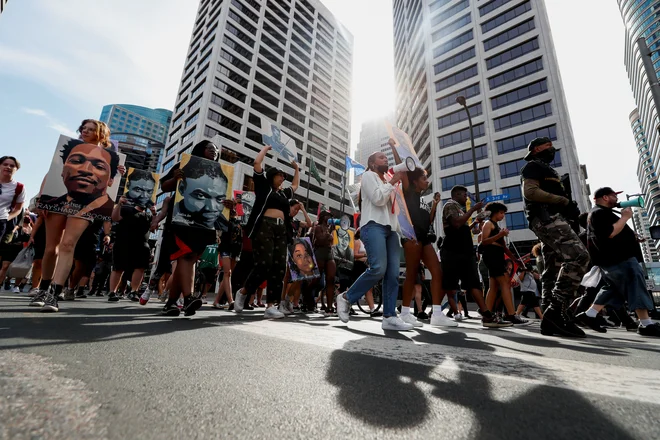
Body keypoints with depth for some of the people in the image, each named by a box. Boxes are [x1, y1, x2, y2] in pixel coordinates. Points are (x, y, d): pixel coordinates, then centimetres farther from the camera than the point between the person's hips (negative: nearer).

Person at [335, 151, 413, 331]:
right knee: (378, 268, -23)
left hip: (390, 228, 8)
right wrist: (393, 181, 0)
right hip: (374, 226, -8)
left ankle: (389, 317, -3)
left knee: (393, 273, -4)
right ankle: (346, 297, -5)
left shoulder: (388, 181, 31)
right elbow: (378, 199, -8)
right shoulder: (368, 176, 8)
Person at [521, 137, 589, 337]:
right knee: (579, 256, -24)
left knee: (553, 270, 3)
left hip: (551, 219, 10)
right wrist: (564, 201, -11)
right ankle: (558, 309, -26)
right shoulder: (533, 166, 4)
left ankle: (552, 318, 2)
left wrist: (567, 208, 9)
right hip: (546, 218, -10)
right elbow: (530, 191, -14)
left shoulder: (545, 170, 33)